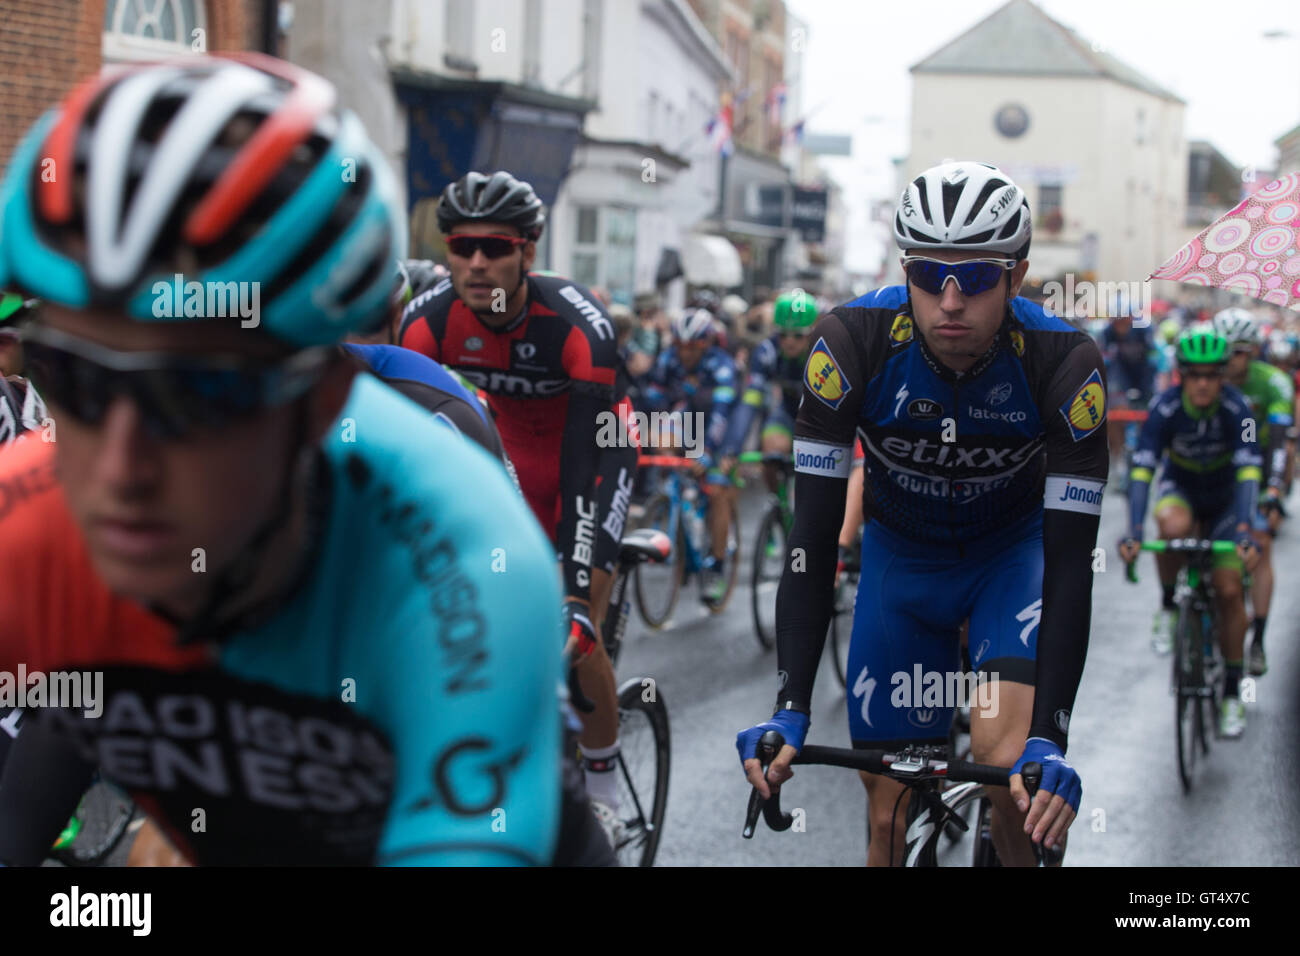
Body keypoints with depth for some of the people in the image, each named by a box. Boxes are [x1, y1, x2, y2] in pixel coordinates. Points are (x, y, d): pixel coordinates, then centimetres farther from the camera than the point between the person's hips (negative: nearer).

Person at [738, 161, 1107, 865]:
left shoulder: (1063, 363, -29)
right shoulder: (853, 341, -28)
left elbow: (1070, 562, -29)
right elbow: (814, 536, -28)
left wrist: (1048, 741, -39)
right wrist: (790, 711, -37)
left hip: (1014, 549, -1)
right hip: (900, 555, 1)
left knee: (1006, 760, -26)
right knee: (891, 815, 1)